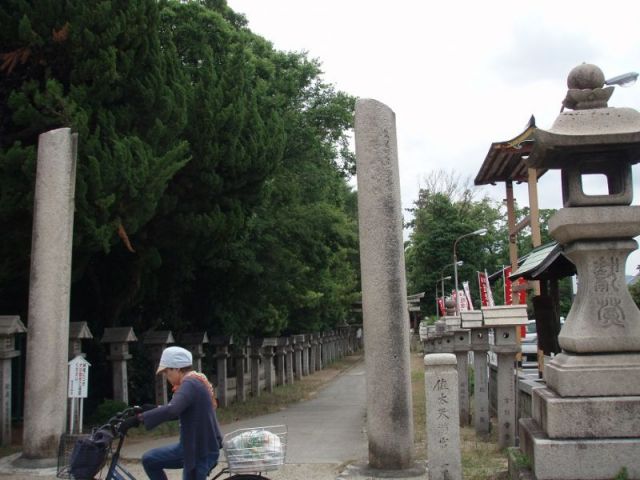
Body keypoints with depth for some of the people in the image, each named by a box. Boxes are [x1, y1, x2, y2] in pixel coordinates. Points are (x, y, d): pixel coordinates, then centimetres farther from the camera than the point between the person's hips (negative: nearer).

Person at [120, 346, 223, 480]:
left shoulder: (190, 384, -21)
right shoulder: (195, 382, 11)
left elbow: (171, 410, -37)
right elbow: (178, 410, 21)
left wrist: (138, 418, -33)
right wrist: (151, 409, 13)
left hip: (202, 451, -10)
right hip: (191, 446, 10)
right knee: (149, 459, 9)